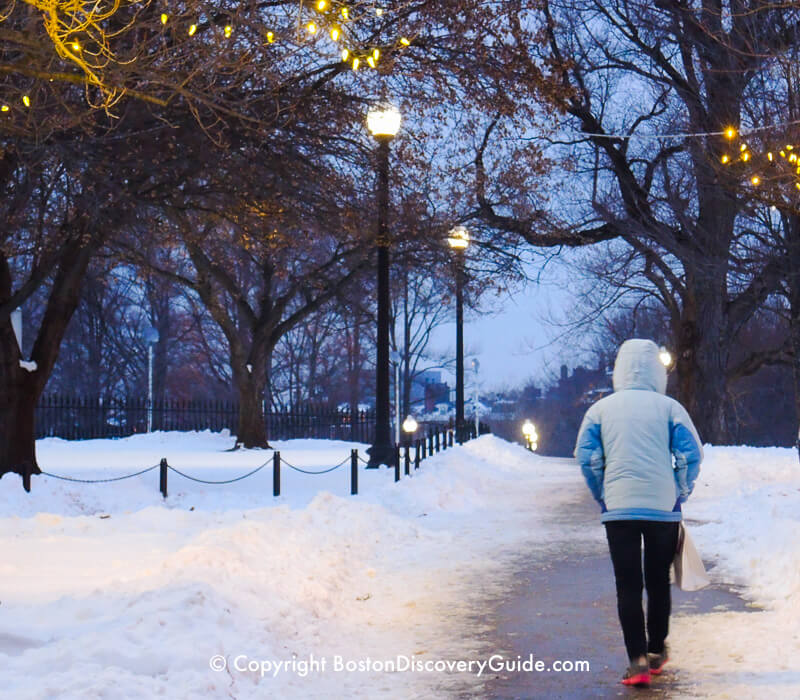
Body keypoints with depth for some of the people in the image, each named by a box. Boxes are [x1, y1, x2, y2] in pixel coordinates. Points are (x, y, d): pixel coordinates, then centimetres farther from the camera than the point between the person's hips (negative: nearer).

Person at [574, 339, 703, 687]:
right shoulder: (669, 407, 0)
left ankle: (638, 659, -8)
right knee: (658, 581, 15)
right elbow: (691, 454, -6)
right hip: (663, 509, 0)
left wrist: (602, 496, 10)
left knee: (627, 586, 2)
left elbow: (586, 456, -1)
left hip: (618, 510, 0)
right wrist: (681, 493, 8)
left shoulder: (601, 408, 4)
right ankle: (656, 651, 25)